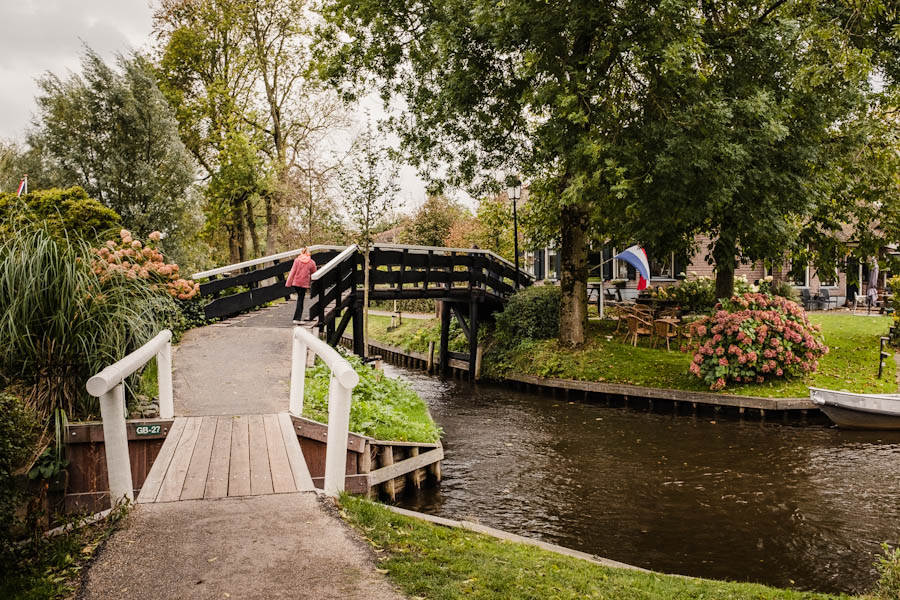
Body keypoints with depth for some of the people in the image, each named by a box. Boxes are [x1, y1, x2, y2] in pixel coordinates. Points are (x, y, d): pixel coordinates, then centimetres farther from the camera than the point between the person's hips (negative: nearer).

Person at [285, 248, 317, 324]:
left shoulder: (297, 260, -1)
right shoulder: (311, 262, -1)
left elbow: (292, 272, -3)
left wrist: (288, 283, -2)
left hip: (295, 283, 2)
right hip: (304, 284, -2)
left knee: (300, 299, 19)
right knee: (300, 300, 1)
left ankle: (299, 317, 21)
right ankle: (297, 319, -5)